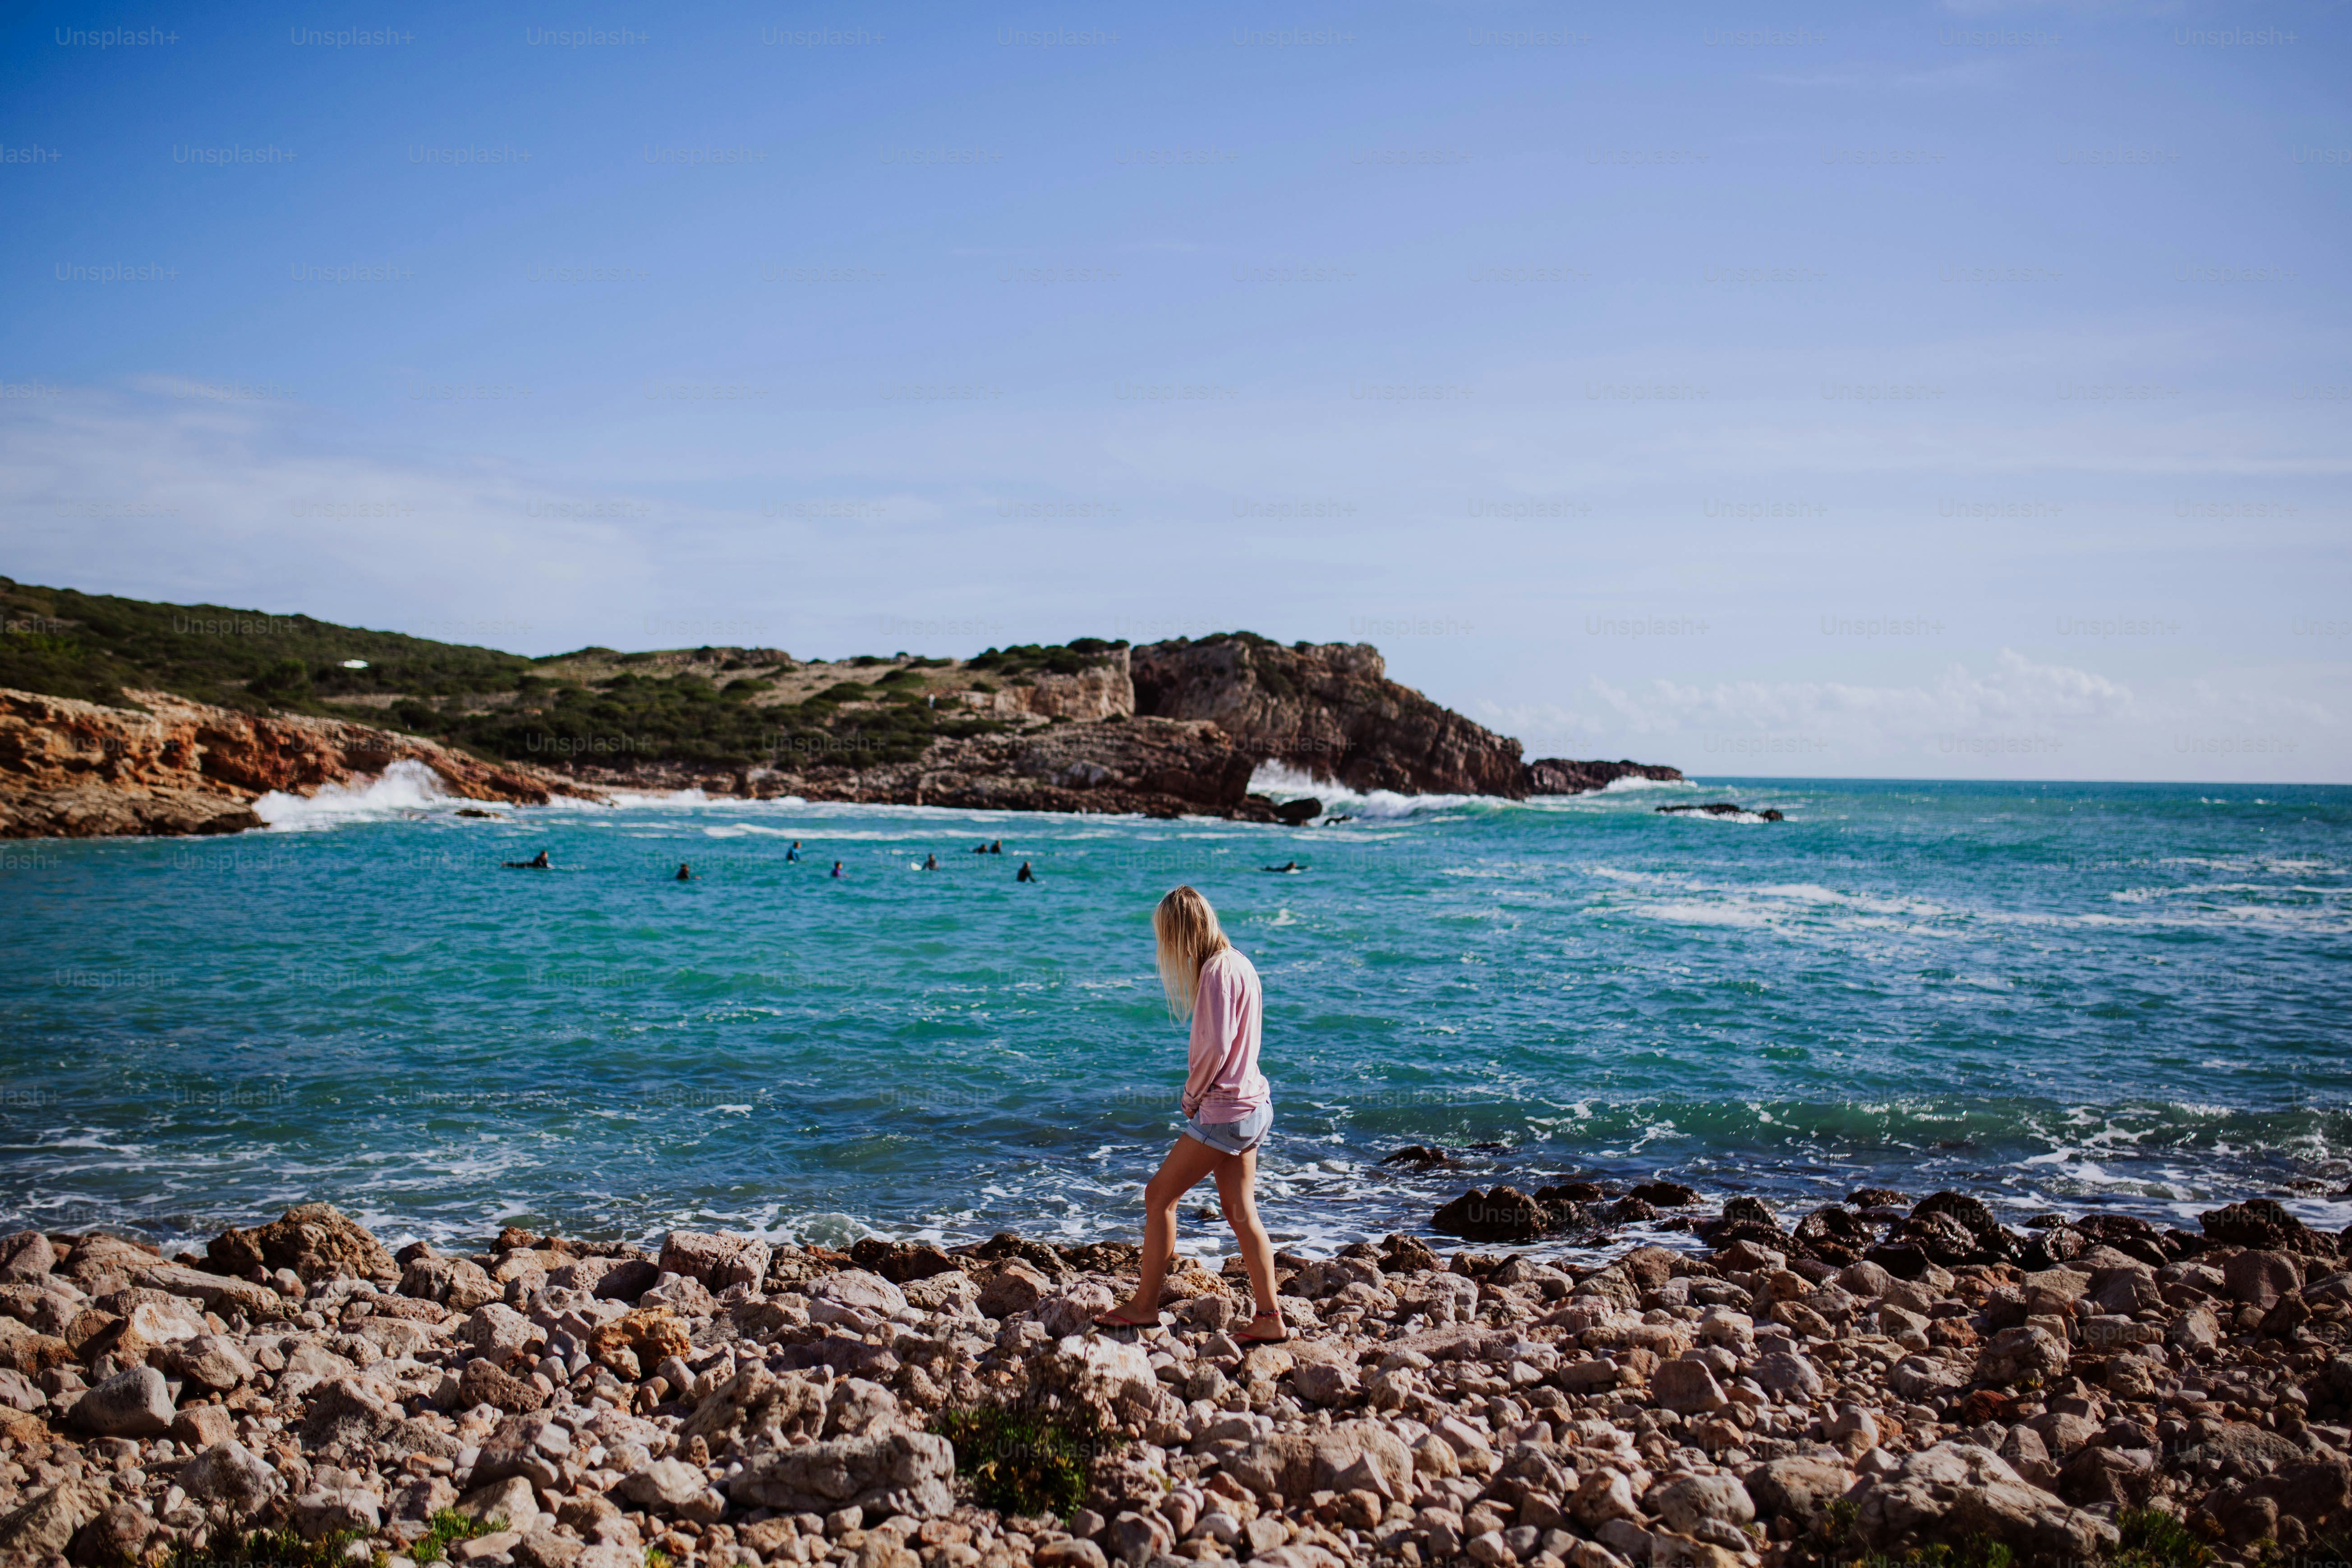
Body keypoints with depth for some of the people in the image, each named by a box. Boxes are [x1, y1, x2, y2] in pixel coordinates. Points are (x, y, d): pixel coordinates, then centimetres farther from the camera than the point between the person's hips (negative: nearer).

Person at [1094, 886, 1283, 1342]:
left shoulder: (1218, 971, -17)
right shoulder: (1237, 964, 12)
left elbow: (1217, 1046, -24)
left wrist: (1192, 1094, -8)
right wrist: (1199, 1093, 7)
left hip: (1224, 1111, -9)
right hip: (1252, 1106, 9)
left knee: (1159, 1196, 1)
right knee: (1240, 1211, 10)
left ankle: (1144, 1305, 10)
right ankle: (1269, 1318, 10)